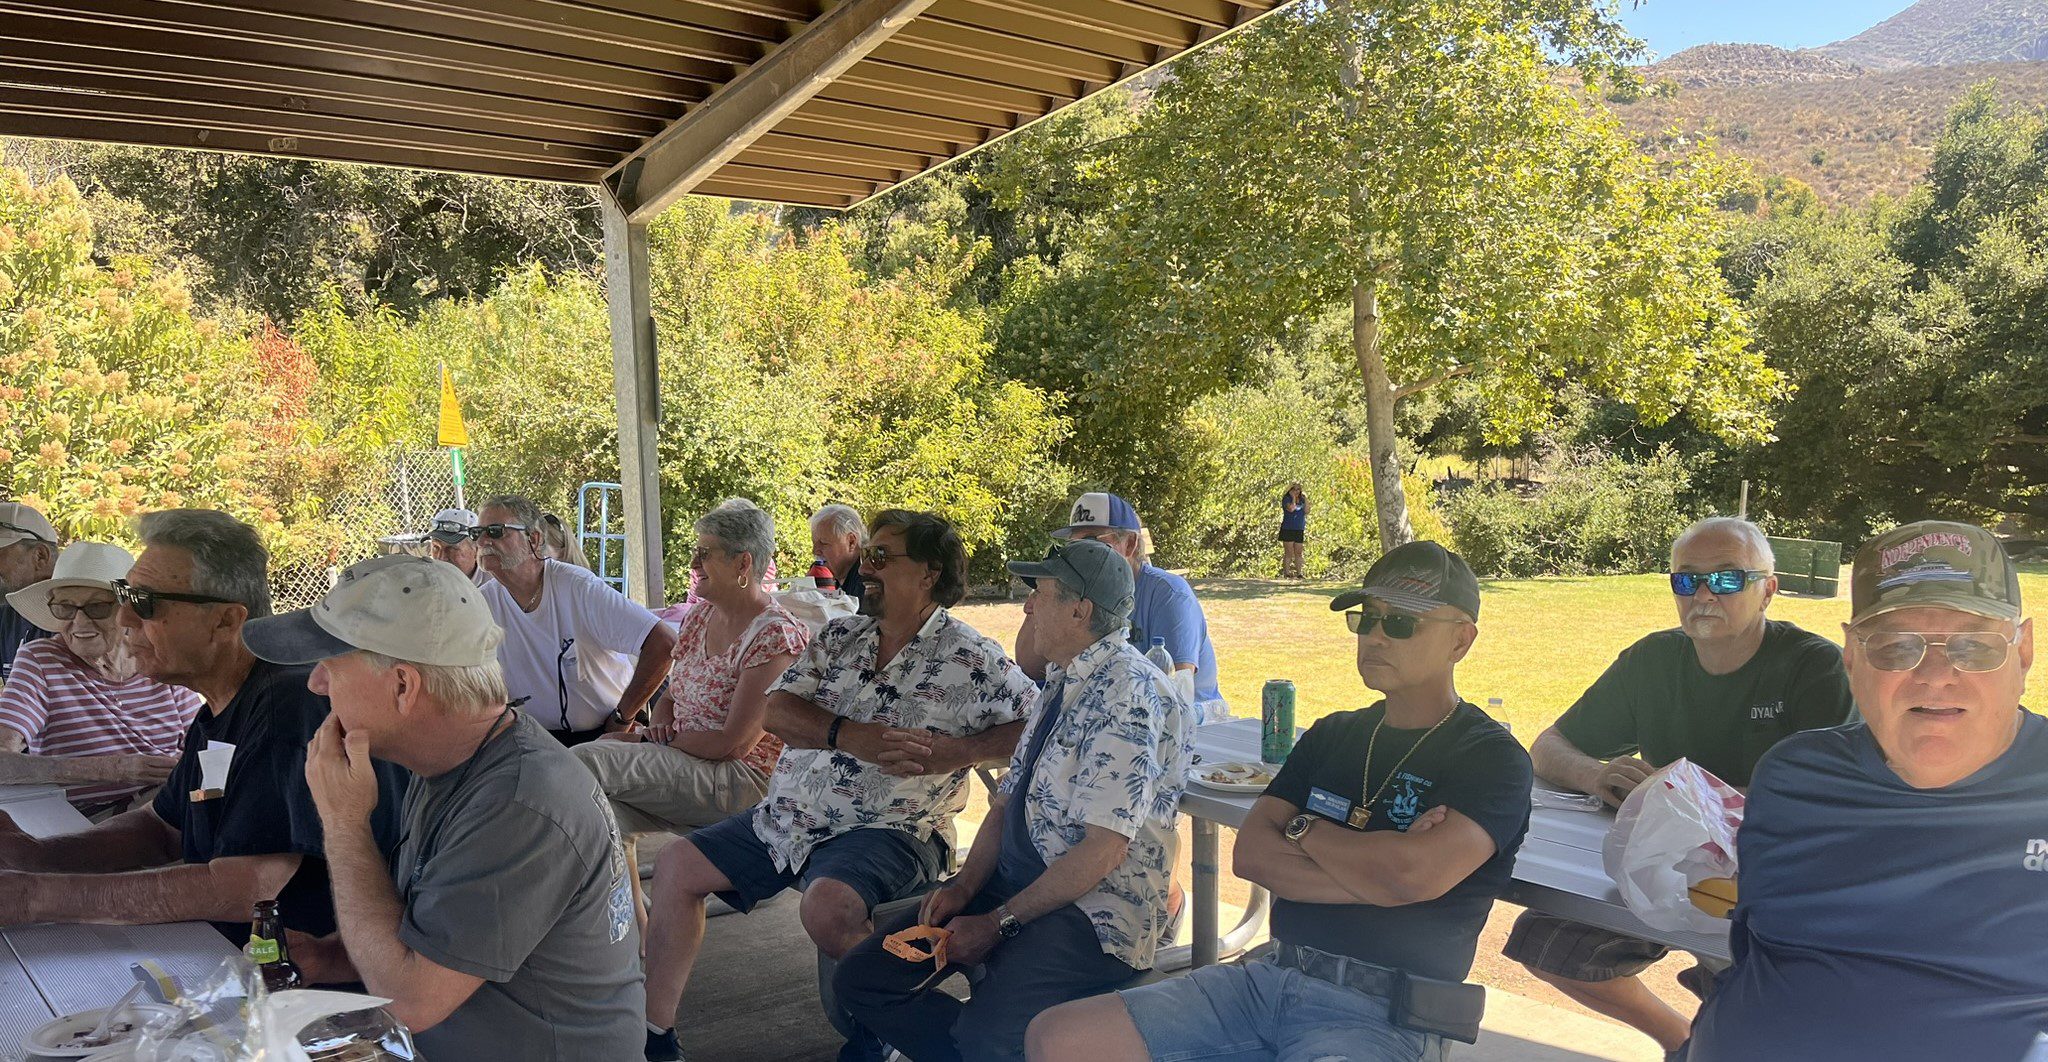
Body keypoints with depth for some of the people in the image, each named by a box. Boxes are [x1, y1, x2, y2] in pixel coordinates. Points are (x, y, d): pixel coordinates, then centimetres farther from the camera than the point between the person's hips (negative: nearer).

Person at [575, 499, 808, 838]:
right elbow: (670, 696, 21)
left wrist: (646, 740, -10)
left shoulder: (776, 637, -15)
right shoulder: (699, 616, 13)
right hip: (682, 756, 8)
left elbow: (733, 745, -17)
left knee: (583, 761, -22)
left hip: (743, 782, -8)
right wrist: (660, 727, -3)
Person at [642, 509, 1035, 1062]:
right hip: (789, 815, 7)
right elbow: (776, 710, 1)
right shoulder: (840, 635, 11)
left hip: (888, 829, -7)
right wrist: (854, 737, -16)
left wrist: (954, 752, -20)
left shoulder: (970, 658, -6)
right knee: (677, 866, 4)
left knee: (829, 905, -35)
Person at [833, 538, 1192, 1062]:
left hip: (1096, 906, -8)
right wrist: (962, 889, -2)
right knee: (859, 979, -1)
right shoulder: (1059, 685, 12)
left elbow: (1103, 851, -21)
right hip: (1014, 879, 9)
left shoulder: (1131, 694, -18)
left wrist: (999, 922, -17)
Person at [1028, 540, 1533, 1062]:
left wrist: (1304, 830, -3)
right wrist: (1373, 871, -10)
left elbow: (1414, 876, -21)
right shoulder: (1332, 735, 16)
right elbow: (1251, 854, 4)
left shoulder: (1492, 758, -2)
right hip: (1272, 977, 6)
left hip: (1381, 1016, -6)